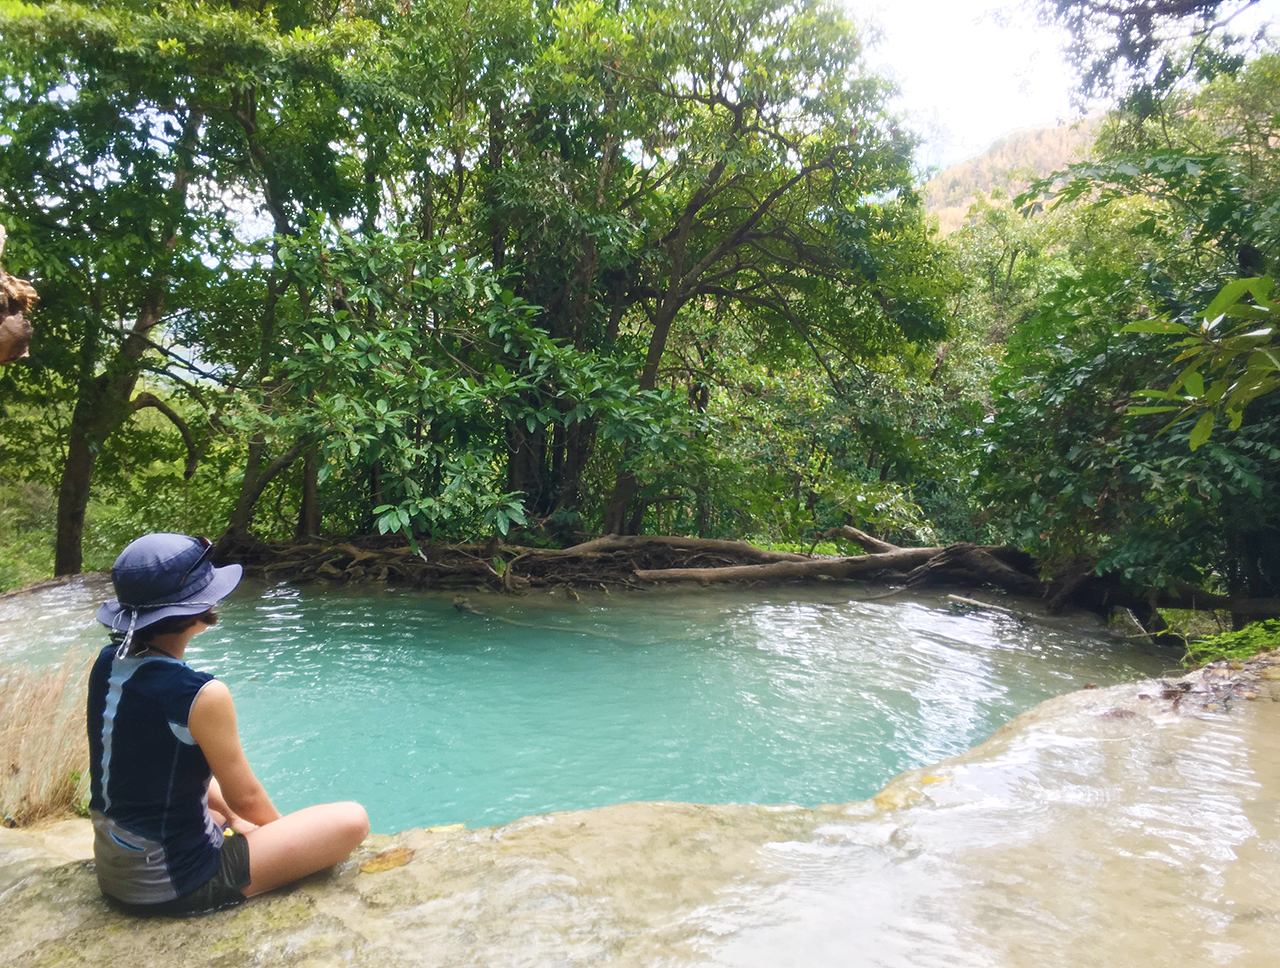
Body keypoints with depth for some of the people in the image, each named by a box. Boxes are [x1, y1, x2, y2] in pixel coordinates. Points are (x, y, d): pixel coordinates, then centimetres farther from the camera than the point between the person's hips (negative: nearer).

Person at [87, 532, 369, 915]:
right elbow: (245, 798, -14)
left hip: (112, 873, 9)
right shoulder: (201, 695, -28)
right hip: (173, 886, -8)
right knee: (352, 820, -6)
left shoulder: (107, 664, -5)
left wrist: (231, 817, 14)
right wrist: (283, 832, 7)